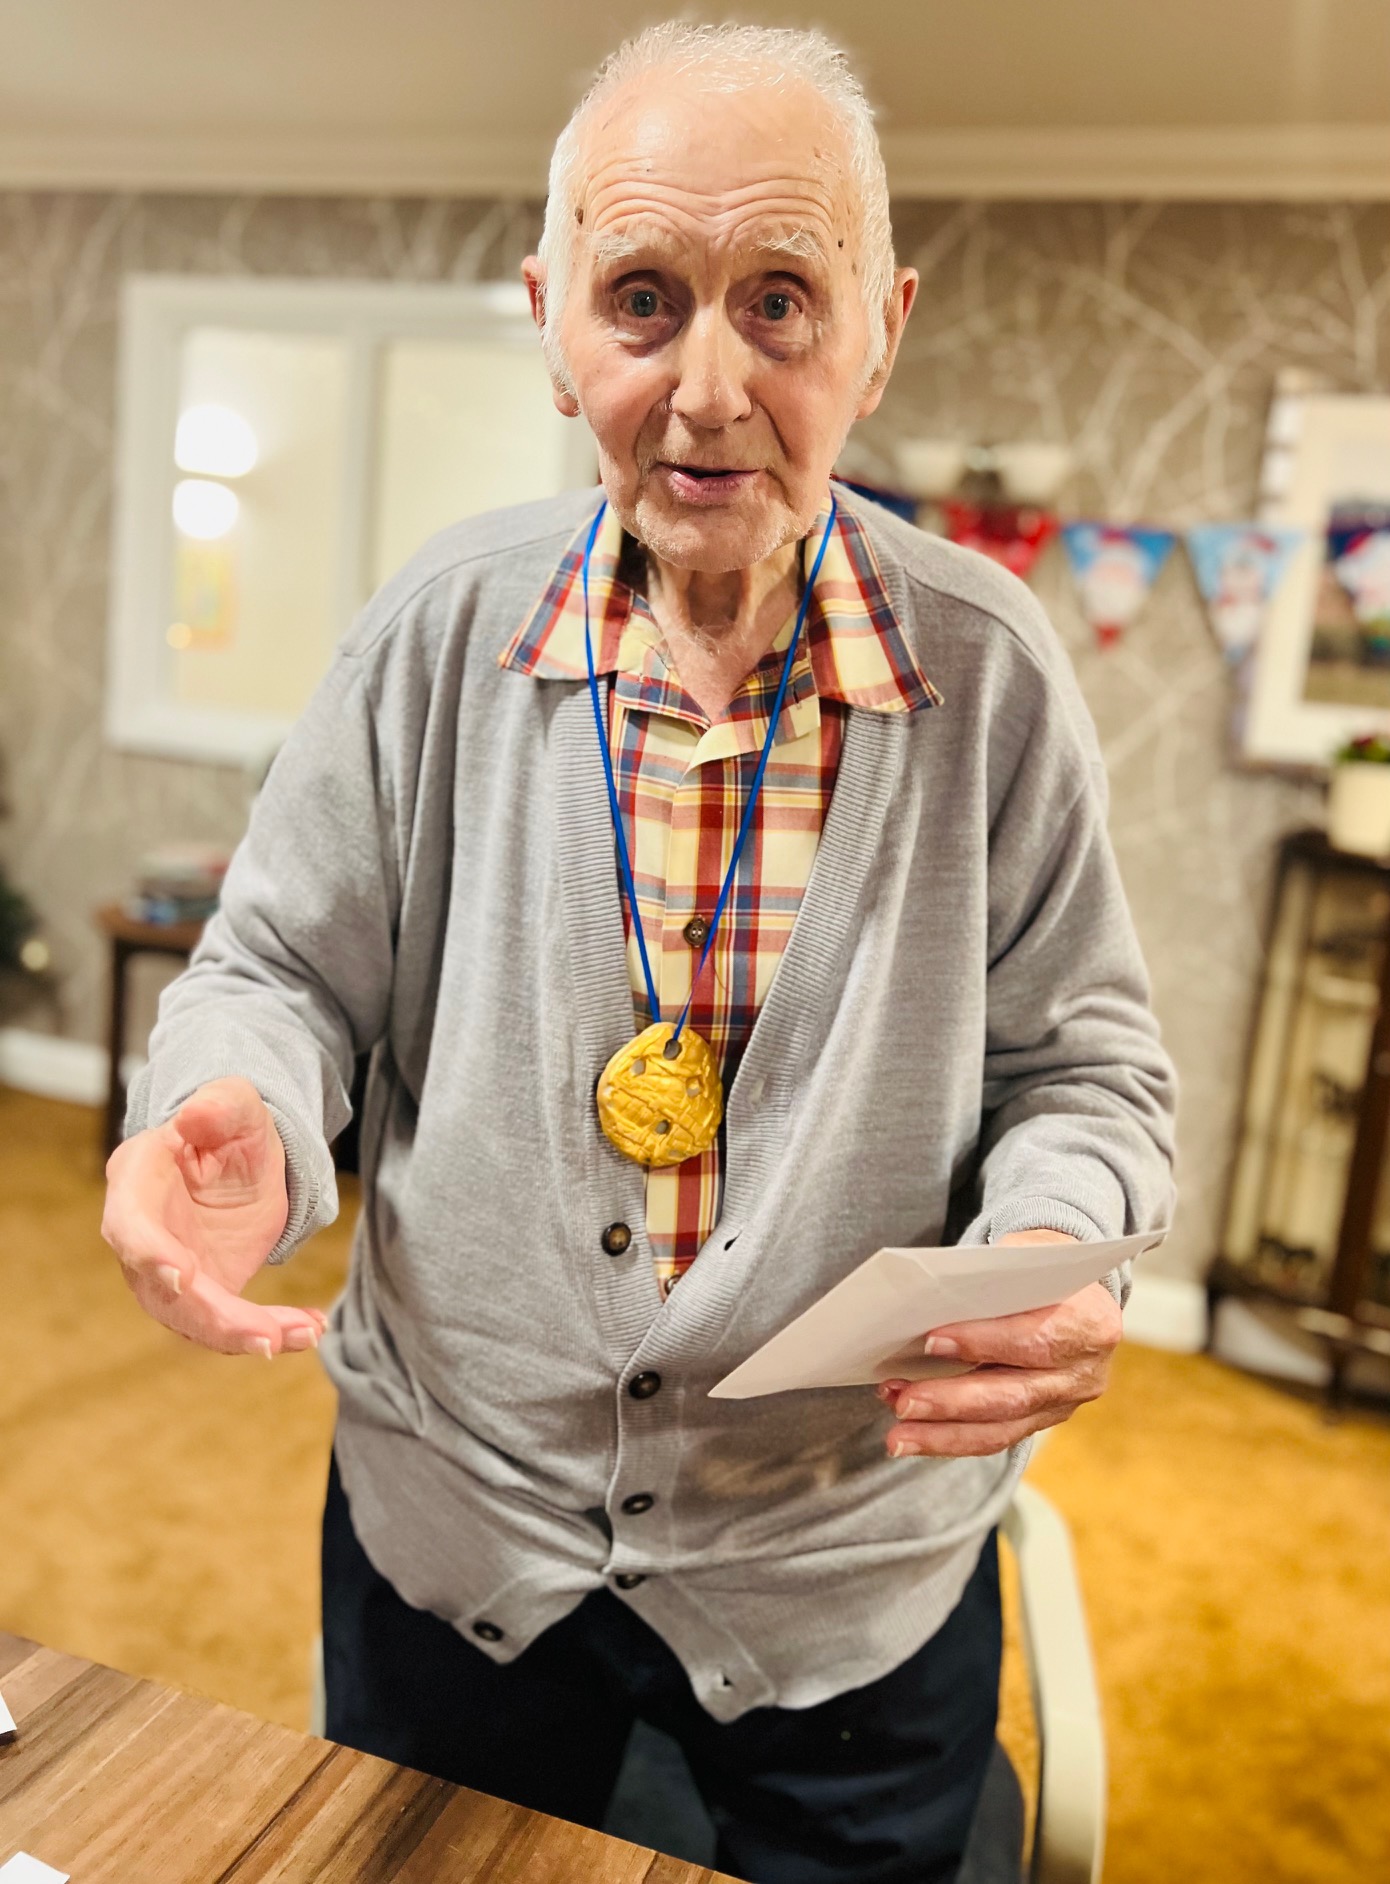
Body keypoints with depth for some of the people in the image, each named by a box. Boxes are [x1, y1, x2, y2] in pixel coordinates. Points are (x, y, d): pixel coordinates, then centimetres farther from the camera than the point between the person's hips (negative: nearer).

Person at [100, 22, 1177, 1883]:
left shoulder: (992, 669, -11)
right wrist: (234, 1112, -24)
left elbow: (1087, 1067, -3)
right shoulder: (443, 625, -9)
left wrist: (1057, 1249, -24)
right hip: (448, 1519, 2)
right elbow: (280, 970, -2)